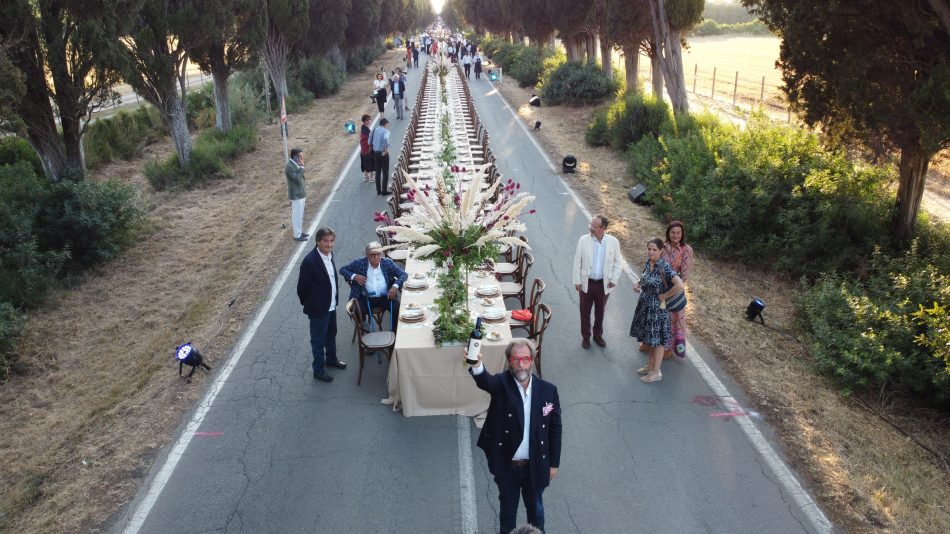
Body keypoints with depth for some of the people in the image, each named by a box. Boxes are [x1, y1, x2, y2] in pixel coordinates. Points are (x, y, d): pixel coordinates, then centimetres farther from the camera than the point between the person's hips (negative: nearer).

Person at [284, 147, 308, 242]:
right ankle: (297, 235, 7)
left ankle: (299, 232, 29)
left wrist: (304, 194, 20)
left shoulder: (295, 164, 10)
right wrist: (301, 167, -21)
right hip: (296, 195, -9)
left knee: (299, 215, 18)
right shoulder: (289, 167, -20)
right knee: (297, 215, -1)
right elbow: (298, 179, -27)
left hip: (300, 194, 9)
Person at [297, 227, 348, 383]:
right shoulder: (310, 261, -28)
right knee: (318, 339, 10)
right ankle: (318, 370, 27)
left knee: (331, 334, 26)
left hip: (331, 305, 8)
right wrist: (308, 304, -3)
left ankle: (331, 359, 48)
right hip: (318, 308, -8)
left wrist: (335, 298, 14)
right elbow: (302, 287, -17)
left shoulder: (329, 254, -4)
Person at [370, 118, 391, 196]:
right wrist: (386, 150, -22)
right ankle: (384, 191, 7)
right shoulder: (385, 131, -12)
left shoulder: (374, 130, 5)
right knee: (385, 173, 5)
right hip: (383, 154, -6)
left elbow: (370, 142, 6)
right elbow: (385, 139, -32)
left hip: (375, 153, 6)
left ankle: (378, 190, 19)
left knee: (378, 173, 14)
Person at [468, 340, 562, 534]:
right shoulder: (501, 384, -18)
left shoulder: (548, 390, -11)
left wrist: (554, 463, 2)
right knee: (508, 509, 21)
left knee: (535, 507, 24)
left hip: (535, 466, 1)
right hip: (506, 465, -1)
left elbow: (555, 428, -2)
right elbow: (485, 381, -42)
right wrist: (477, 365, -65)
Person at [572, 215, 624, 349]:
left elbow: (618, 262, 2)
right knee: (585, 312, 12)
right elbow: (577, 262, -4)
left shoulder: (613, 242, -9)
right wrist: (577, 281, -4)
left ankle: (598, 335, 37)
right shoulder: (583, 240, -11)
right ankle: (585, 337, 30)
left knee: (600, 311, 17)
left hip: (604, 284, 1)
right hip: (586, 283, 0)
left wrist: (614, 279, -5)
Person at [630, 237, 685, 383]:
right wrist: (637, 284, -2)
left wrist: (664, 296, -21)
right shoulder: (647, 263, 0)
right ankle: (650, 365, 35)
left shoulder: (664, 267, -23)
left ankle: (656, 372, 16)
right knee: (650, 337, 20)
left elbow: (679, 285, -32)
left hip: (657, 308, -8)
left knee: (657, 339, 5)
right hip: (645, 306, 8)